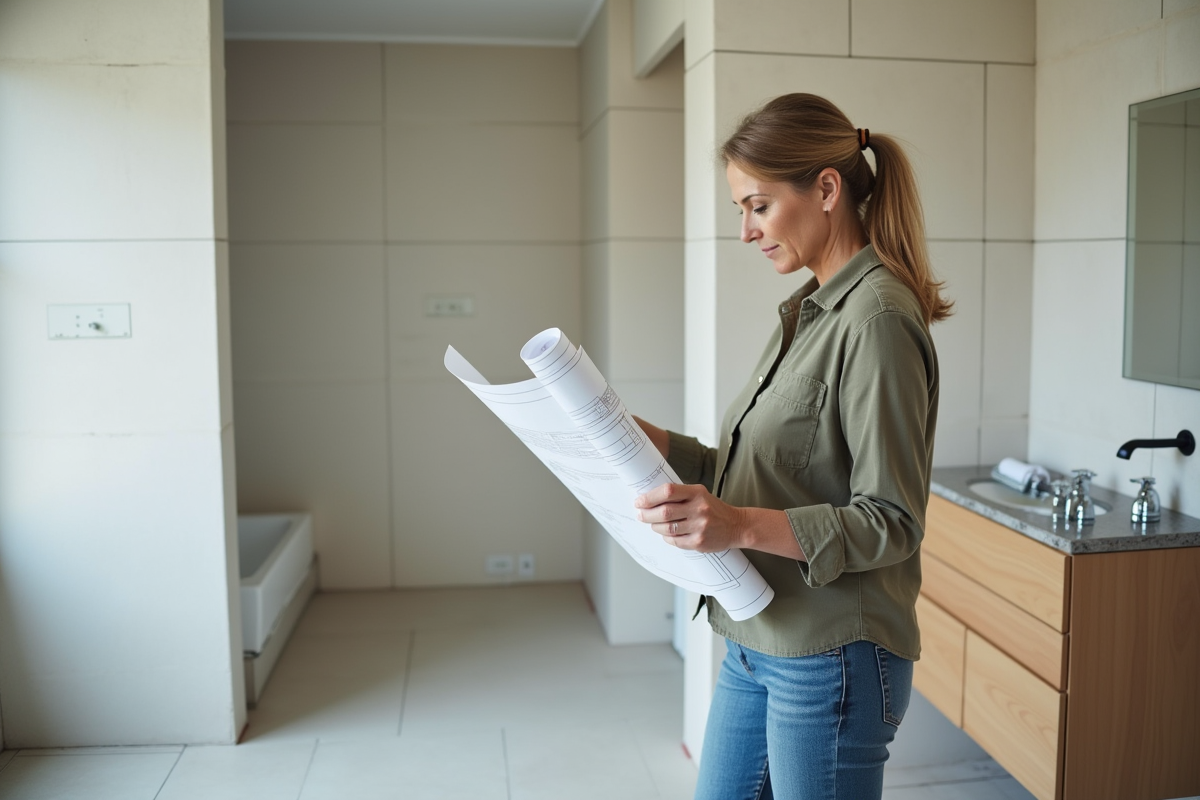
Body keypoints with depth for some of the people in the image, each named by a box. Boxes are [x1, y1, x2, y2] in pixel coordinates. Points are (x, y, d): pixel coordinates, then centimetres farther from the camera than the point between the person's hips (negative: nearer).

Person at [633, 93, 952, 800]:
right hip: (757, 641, 9)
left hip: (830, 660, -9)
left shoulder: (877, 319, -18)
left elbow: (891, 522, -20)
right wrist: (640, 437, 3)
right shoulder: (811, 312, 11)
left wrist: (742, 526, -31)